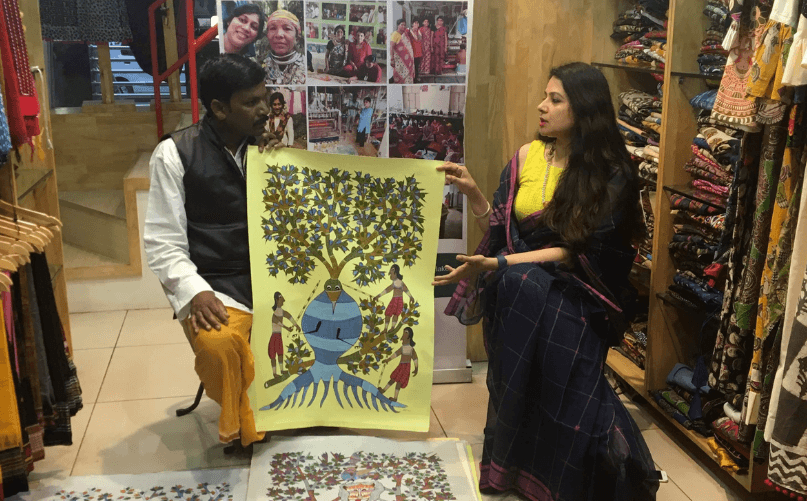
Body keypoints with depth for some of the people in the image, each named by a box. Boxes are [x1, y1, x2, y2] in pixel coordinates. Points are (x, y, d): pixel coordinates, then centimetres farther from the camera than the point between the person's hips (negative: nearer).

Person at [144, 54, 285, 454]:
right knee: (218, 343, -34)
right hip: (215, 284, -5)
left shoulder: (269, 148, 10)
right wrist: (195, 292, -22)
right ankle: (242, 428, -2)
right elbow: (164, 243, -6)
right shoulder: (175, 154, -4)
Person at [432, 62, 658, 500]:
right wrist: (474, 194, -10)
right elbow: (499, 231, 8)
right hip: (518, 286, 3)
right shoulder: (527, 157, 6)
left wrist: (496, 264, -21)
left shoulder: (612, 176, -6)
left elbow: (574, 252, -13)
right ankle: (512, 458, -19)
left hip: (575, 291, -3)